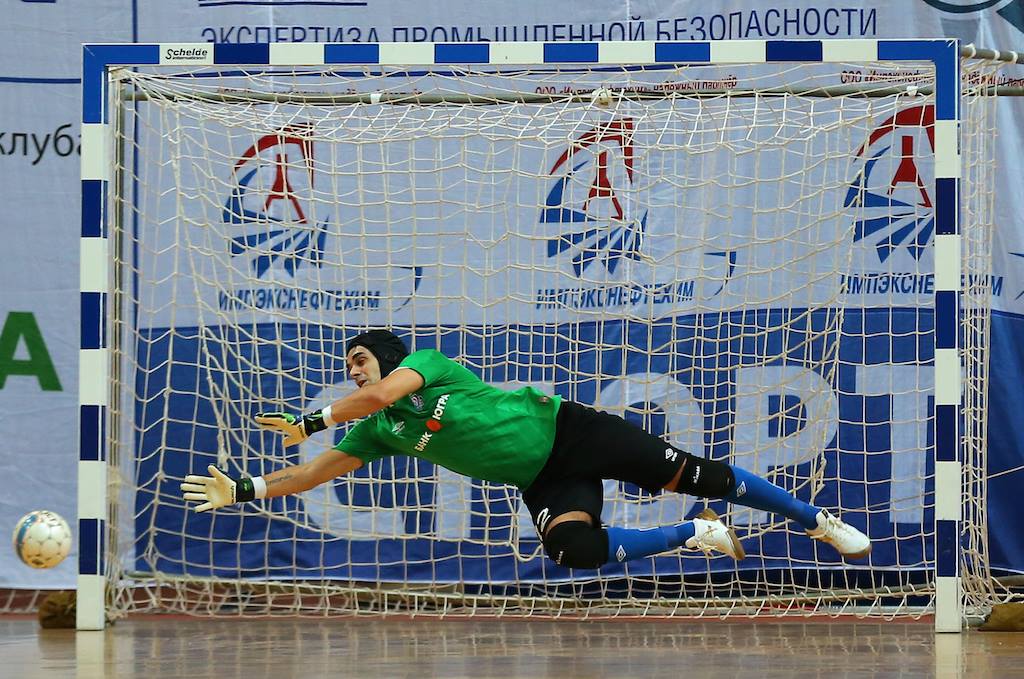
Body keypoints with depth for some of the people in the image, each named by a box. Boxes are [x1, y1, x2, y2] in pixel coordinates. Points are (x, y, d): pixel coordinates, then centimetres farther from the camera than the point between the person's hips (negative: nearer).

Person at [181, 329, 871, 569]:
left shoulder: (427, 363, -9)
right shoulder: (380, 431, 8)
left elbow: (385, 391, -29)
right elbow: (321, 470, 8)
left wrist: (310, 421, -22)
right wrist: (243, 489, 1)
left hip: (568, 431, -4)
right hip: (545, 484, 4)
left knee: (695, 475, -9)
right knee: (575, 548, -25)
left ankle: (818, 518, 4)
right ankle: (694, 534, -7)